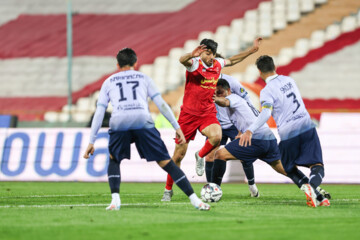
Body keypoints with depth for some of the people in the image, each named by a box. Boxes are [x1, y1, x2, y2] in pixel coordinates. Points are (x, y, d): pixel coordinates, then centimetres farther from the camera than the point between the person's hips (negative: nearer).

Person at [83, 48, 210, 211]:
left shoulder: (109, 82, 28)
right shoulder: (144, 78, 27)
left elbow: (99, 113, 22)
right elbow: (161, 104, 18)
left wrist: (91, 142, 22)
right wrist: (177, 127, 19)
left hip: (119, 123, 0)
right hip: (143, 121, 0)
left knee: (114, 159, 26)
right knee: (165, 162, 4)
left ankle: (115, 200, 7)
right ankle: (194, 200, -3)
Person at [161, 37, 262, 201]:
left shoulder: (217, 64, 4)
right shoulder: (194, 64, -12)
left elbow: (232, 60, 26)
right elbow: (182, 60, -36)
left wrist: (251, 51, 26)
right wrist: (192, 55, -58)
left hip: (208, 113, 3)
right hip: (189, 114, -3)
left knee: (216, 137, -30)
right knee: (178, 155, -1)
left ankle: (200, 156, 3)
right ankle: (168, 190, 18)